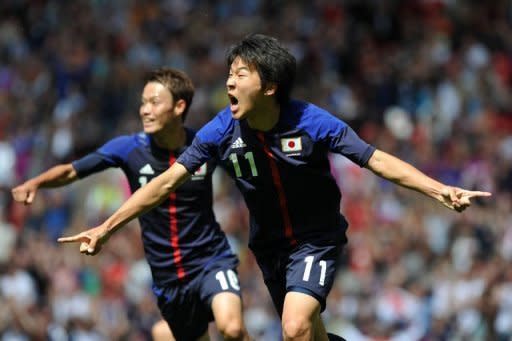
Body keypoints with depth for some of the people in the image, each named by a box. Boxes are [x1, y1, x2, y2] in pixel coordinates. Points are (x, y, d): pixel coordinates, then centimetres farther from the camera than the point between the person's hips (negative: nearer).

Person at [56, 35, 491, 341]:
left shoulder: (312, 122, -24)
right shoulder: (222, 131, -15)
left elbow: (377, 160, -21)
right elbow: (168, 181, -11)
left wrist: (440, 190, -32)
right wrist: (105, 228, -14)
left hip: (316, 241, -4)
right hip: (270, 246, 4)